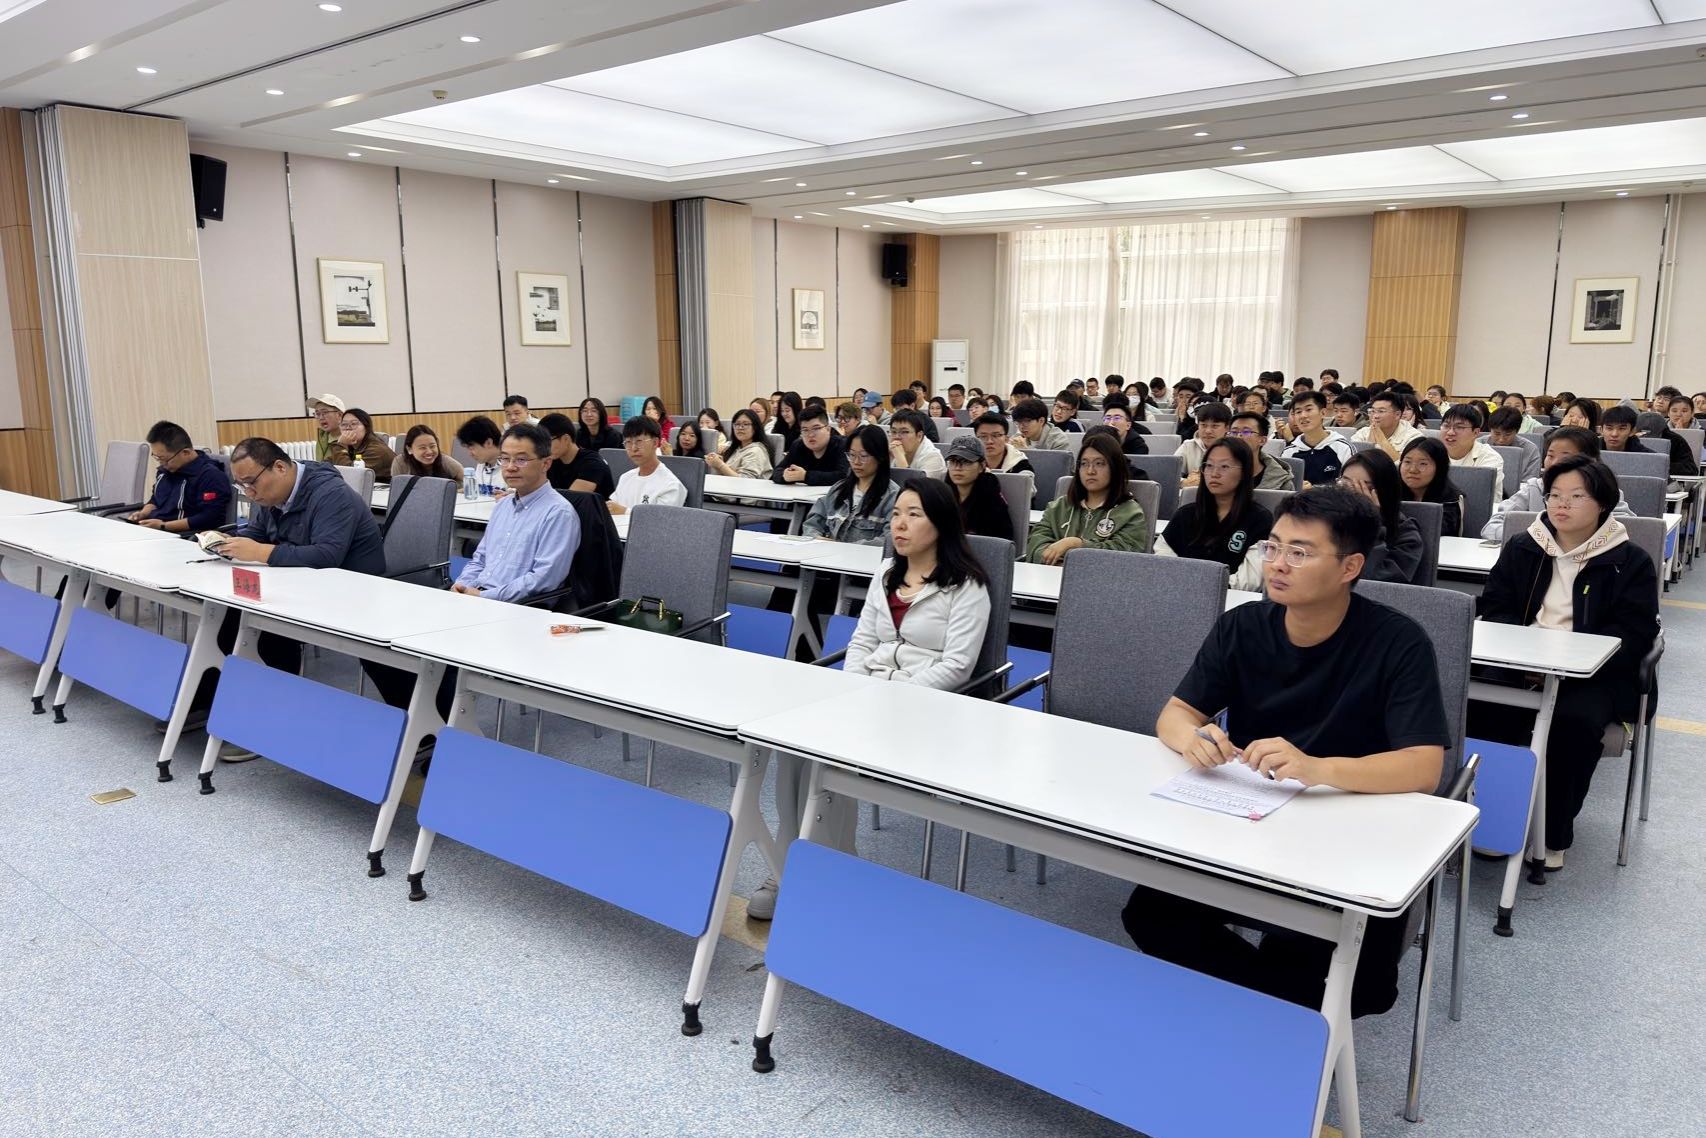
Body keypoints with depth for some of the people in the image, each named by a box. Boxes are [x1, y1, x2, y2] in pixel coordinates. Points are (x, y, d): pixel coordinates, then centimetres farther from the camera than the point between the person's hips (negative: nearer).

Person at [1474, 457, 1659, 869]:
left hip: (1593, 674, -2)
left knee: (1575, 720, -34)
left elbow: (1633, 634, -5)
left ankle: (1554, 834, -16)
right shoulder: (1521, 548, 14)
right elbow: (1494, 607, 10)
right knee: (1481, 707, -30)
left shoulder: (1630, 561, 4)